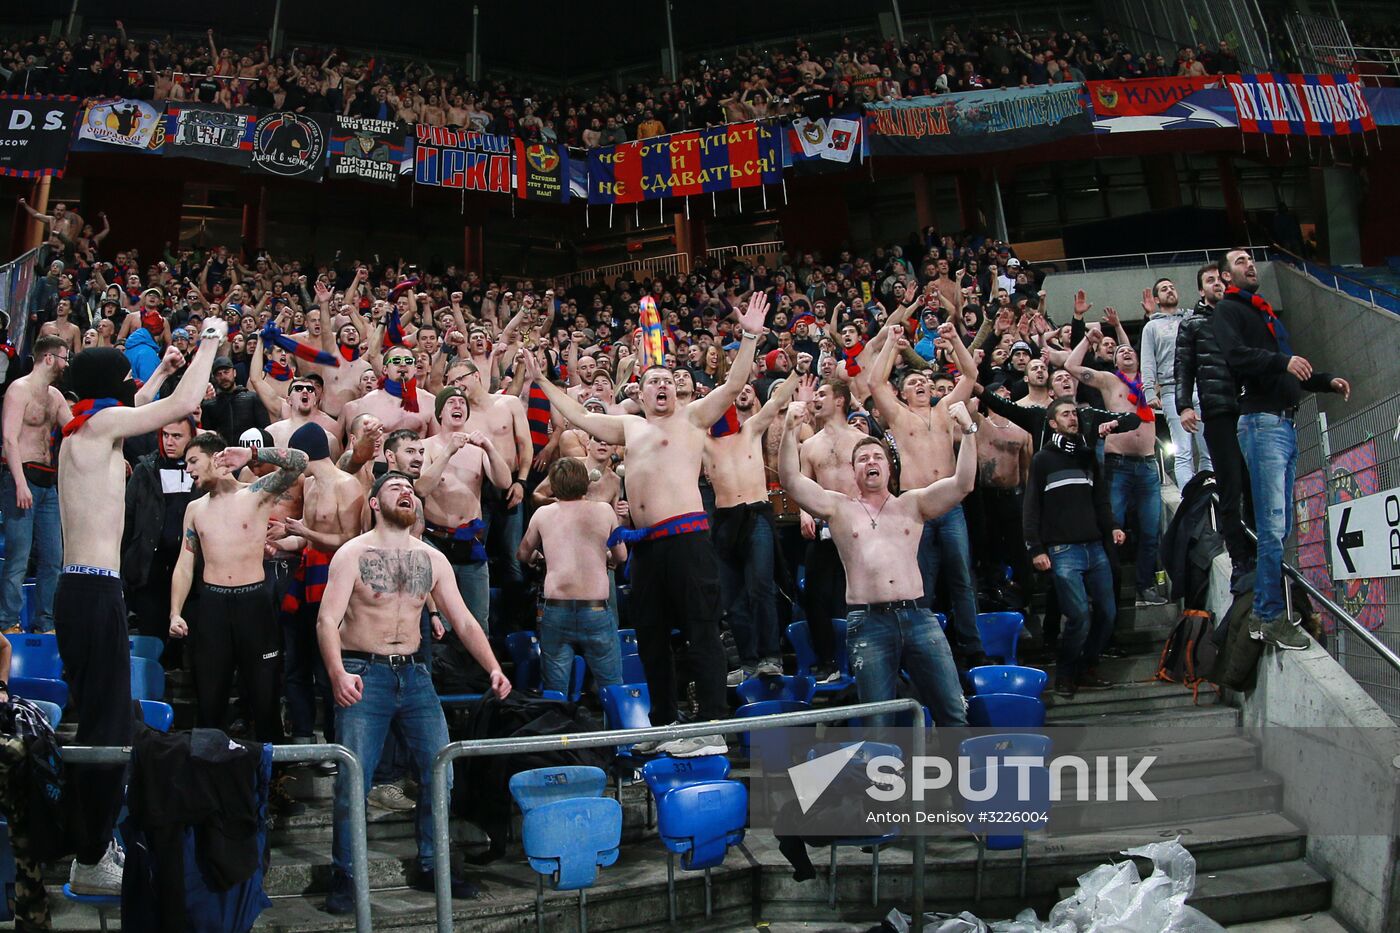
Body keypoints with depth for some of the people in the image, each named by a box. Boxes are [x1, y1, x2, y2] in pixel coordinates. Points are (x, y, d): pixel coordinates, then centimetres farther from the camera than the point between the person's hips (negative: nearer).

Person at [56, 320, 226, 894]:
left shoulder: (81, 432, 17)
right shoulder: (100, 422, -10)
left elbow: (145, 405, 34)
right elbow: (185, 403, -15)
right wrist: (210, 340, -2)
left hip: (83, 589, 10)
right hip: (95, 593, -10)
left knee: (101, 721, 17)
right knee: (105, 726, -4)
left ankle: (96, 844, 28)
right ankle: (90, 864, 4)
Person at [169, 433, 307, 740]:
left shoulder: (257, 494, 0)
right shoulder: (194, 508, 13)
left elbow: (299, 462, -15)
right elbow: (184, 566, 13)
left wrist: (251, 453, -18)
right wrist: (175, 613, 2)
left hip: (255, 601, -3)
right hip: (213, 603, 4)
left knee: (265, 694, 3)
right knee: (209, 696, 7)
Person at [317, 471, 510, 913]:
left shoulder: (432, 559, 9)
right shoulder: (353, 553, -3)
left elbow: (464, 621, 9)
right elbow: (328, 619, -11)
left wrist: (494, 668, -5)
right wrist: (338, 673, -27)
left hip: (415, 674, 4)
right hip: (364, 675, -4)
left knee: (441, 772, 3)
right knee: (352, 781, -7)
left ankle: (430, 867, 20)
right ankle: (344, 876, 12)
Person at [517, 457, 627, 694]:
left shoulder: (543, 514, 7)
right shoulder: (604, 510, 4)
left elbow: (523, 555, 22)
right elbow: (621, 556, 16)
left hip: (556, 611, 1)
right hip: (597, 612, -1)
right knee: (613, 691, 9)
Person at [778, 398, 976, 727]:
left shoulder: (912, 504, 14)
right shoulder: (838, 508, 11)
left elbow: (963, 483, 3)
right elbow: (791, 481, -1)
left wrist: (968, 432, -9)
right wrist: (790, 431, -13)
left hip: (918, 617, 2)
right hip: (868, 623, -1)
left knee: (954, 714, 2)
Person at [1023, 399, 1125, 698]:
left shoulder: (1087, 455, 18)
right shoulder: (1043, 459, 2)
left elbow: (1100, 498, 22)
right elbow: (1032, 507, -2)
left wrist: (1112, 526, 5)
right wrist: (1035, 549, -9)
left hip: (1095, 547, 6)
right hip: (1063, 550, -5)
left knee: (1108, 612, 4)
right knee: (1079, 615, -13)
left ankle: (1087, 668, 21)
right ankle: (1065, 675, 6)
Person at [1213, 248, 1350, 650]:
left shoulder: (1267, 314, 28)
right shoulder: (1228, 309, 2)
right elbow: (1235, 355, -16)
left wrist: (1326, 380, 18)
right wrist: (1282, 361, -28)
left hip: (1286, 423, 9)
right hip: (1261, 422, -9)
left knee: (1279, 527, 8)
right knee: (1272, 527, -12)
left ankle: (1262, 612, 14)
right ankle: (1271, 617, -8)